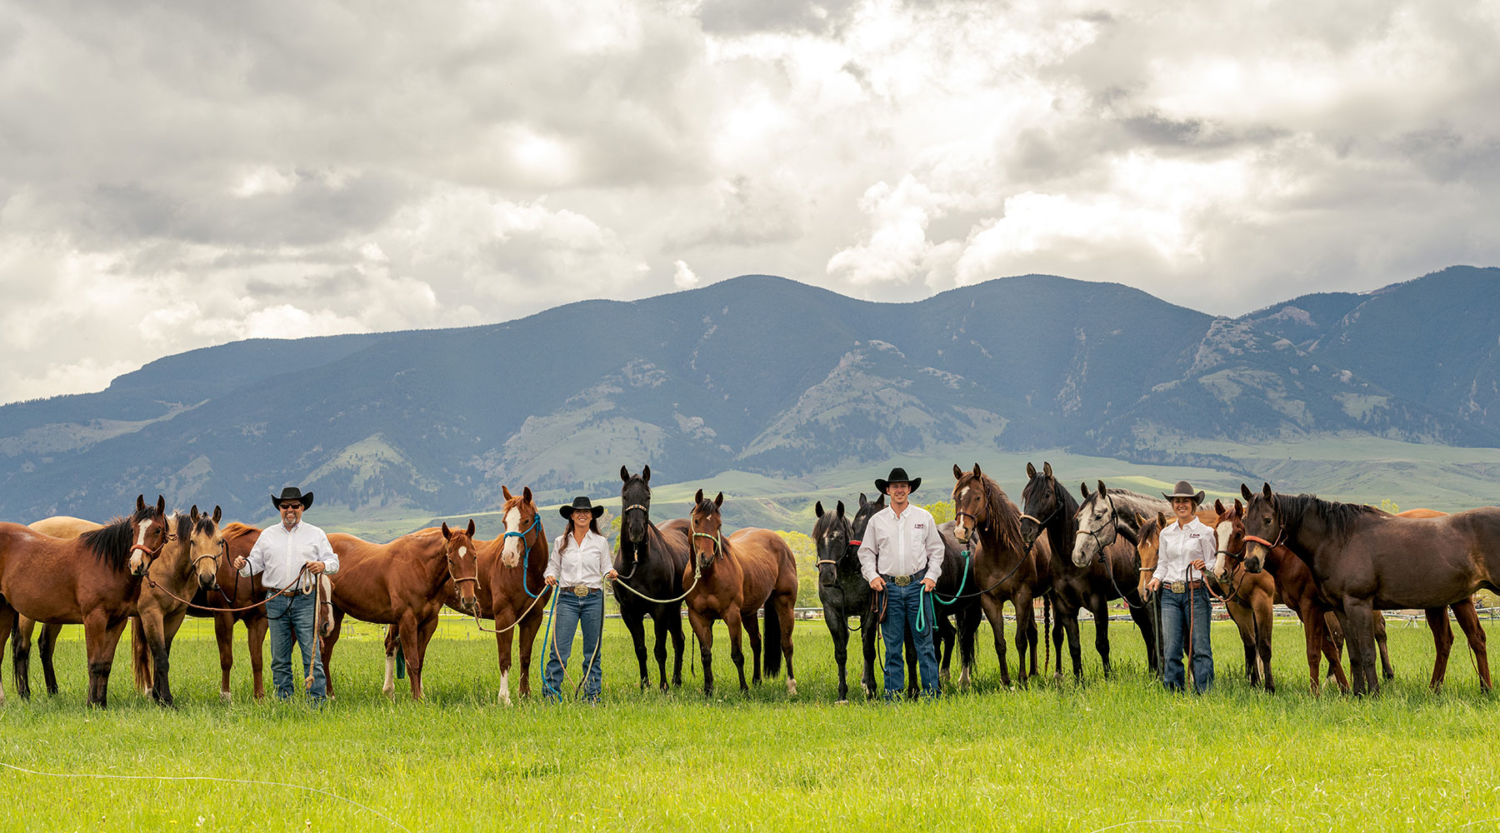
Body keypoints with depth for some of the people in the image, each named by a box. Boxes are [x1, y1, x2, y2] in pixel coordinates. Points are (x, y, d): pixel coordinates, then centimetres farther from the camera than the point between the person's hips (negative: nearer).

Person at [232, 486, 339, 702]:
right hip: (276, 601, 3)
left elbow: (334, 563, 4)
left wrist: (323, 566, -18)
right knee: (279, 657, 6)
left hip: (305, 601, -3)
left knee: (311, 653, -8)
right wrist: (243, 565, -8)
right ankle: (283, 700, 12)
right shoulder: (268, 535, 14)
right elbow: (256, 563, 13)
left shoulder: (315, 534, 8)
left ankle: (318, 700, -7)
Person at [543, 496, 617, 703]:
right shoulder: (561, 542, 7)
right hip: (567, 598, 0)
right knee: (559, 650, -6)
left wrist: (611, 574, -12)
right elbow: (553, 566, 13)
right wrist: (550, 577, -8)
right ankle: (550, 693, -2)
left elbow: (606, 568, 10)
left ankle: (592, 695, 13)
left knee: (593, 650, 6)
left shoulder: (600, 542, 6)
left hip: (593, 599, 0)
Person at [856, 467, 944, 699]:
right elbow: (866, 552, 11)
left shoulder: (924, 517, 7)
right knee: (892, 643, 4)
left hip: (918, 585, -1)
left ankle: (931, 688, 4)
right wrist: (872, 576, -4)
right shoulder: (877, 520, 7)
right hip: (889, 587, 1)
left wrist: (932, 576, -3)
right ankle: (892, 691, 9)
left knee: (924, 640, -1)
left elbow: (936, 550, 10)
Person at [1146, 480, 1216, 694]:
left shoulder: (1204, 532, 2)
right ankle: (1173, 691, 7)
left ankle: (1204, 692, -2)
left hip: (1196, 593, -3)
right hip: (1170, 594, 3)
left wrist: (1204, 566, -20)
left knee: (1200, 647, -5)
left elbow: (1213, 564, 1)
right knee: (1171, 648, 1)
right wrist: (1157, 578, -1)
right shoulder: (1166, 533, 13)